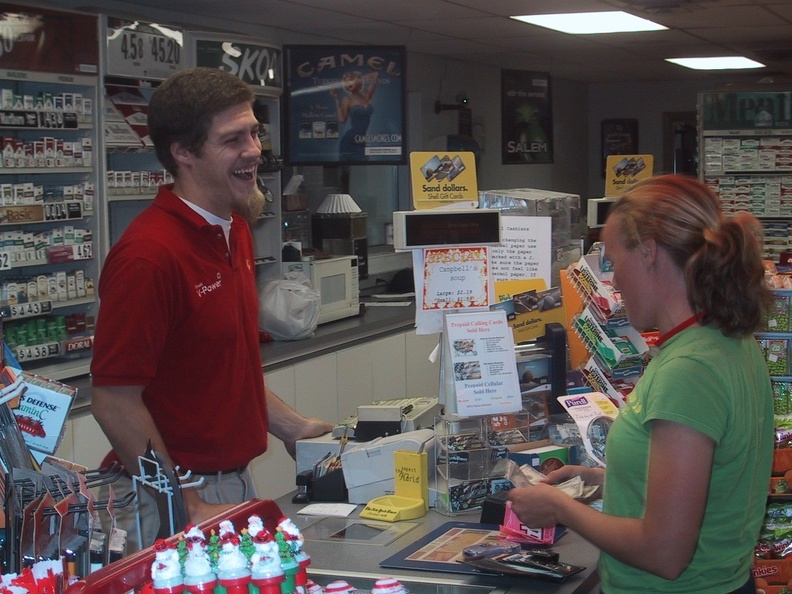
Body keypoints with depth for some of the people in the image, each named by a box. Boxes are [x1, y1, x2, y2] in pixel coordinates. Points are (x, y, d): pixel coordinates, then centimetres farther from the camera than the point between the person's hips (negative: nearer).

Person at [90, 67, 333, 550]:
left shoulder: (236, 229, 6)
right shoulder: (149, 254, -21)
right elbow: (115, 402, -21)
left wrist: (292, 428, 15)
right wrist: (190, 509, -20)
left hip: (239, 480, 8)